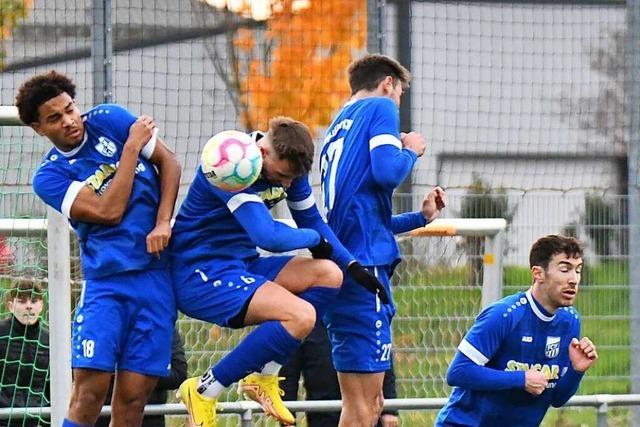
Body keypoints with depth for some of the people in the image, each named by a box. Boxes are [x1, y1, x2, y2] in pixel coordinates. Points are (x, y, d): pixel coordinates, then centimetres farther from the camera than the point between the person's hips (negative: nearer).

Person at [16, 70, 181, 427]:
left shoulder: (108, 120, 6)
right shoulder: (49, 177, -2)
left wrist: (163, 223, -5)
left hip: (157, 274, 2)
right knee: (90, 390, -14)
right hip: (105, 281, -2)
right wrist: (132, 147, -8)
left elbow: (169, 162, 7)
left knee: (133, 396, -3)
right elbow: (109, 211, -12)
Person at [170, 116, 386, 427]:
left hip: (241, 266, 9)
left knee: (329, 274, -2)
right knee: (301, 315, -25)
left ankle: (263, 379, 4)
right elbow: (268, 237, -33)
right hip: (201, 273, -9)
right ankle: (204, 391, -14)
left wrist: (352, 265, -1)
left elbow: (312, 220, 14)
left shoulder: (288, 165, 2)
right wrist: (315, 239, -14)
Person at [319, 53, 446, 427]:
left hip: (339, 265, 9)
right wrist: (411, 150, 4)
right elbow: (387, 171, -16)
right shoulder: (380, 108, 2)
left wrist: (421, 217, 40)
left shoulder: (338, 127, 27)